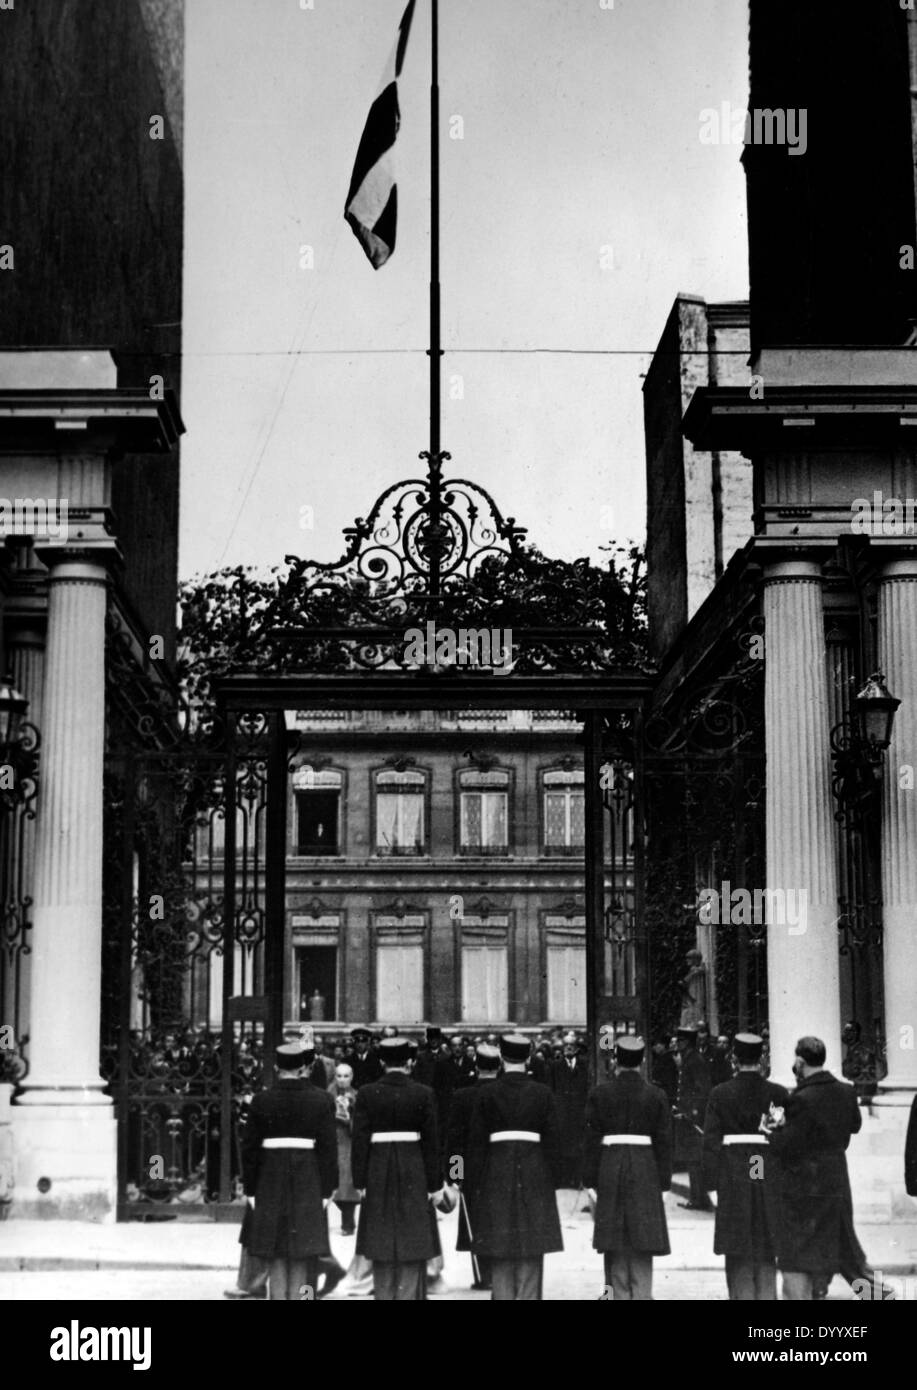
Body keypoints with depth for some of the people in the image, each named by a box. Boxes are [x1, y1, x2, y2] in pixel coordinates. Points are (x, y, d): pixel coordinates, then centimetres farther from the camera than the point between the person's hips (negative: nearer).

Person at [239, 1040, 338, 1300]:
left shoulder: (261, 1101, -2)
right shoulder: (320, 1101, -5)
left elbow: (249, 1147, -1)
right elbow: (328, 1147, -6)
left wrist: (250, 1189, 6)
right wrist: (327, 1189, 0)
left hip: (271, 1182, 1)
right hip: (309, 1183, -1)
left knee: (277, 1254, 9)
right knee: (303, 1253, 5)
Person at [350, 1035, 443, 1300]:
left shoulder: (366, 1093, -4)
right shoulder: (423, 1094, -6)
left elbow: (360, 1139, -4)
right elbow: (431, 1141, -4)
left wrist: (359, 1181, 2)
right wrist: (435, 1184, 2)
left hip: (378, 1173, 1)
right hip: (414, 1174, -1)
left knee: (382, 1244, 11)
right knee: (413, 1246, 4)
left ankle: (383, 1296, 14)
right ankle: (408, 1296, -1)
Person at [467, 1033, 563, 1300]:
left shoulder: (489, 1093, -3)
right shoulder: (542, 1093, -1)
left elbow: (477, 1140, -2)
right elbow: (552, 1140, 1)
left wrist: (475, 1180, 5)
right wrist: (553, 1180, 8)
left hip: (497, 1173, 0)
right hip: (534, 1174, 0)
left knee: (500, 1252, 6)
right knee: (531, 1253, 5)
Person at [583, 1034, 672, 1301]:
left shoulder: (599, 1094, -2)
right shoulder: (657, 1096, -1)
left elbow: (592, 1140, -2)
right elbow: (664, 1142, 0)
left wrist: (591, 1182, 3)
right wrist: (664, 1184, 5)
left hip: (609, 1171, 0)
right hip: (645, 1171, 0)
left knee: (615, 1243, 7)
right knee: (642, 1241, 4)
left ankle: (618, 1294, 7)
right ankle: (641, 1296, -2)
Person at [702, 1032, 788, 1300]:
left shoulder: (720, 1094, -4)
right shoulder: (778, 1093, -1)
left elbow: (711, 1141, -4)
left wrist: (712, 1183, 0)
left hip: (733, 1175, -1)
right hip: (769, 1176, 1)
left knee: (738, 1250, 5)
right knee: (766, 1251, 10)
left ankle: (741, 1297, 3)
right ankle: (766, 1297, 8)